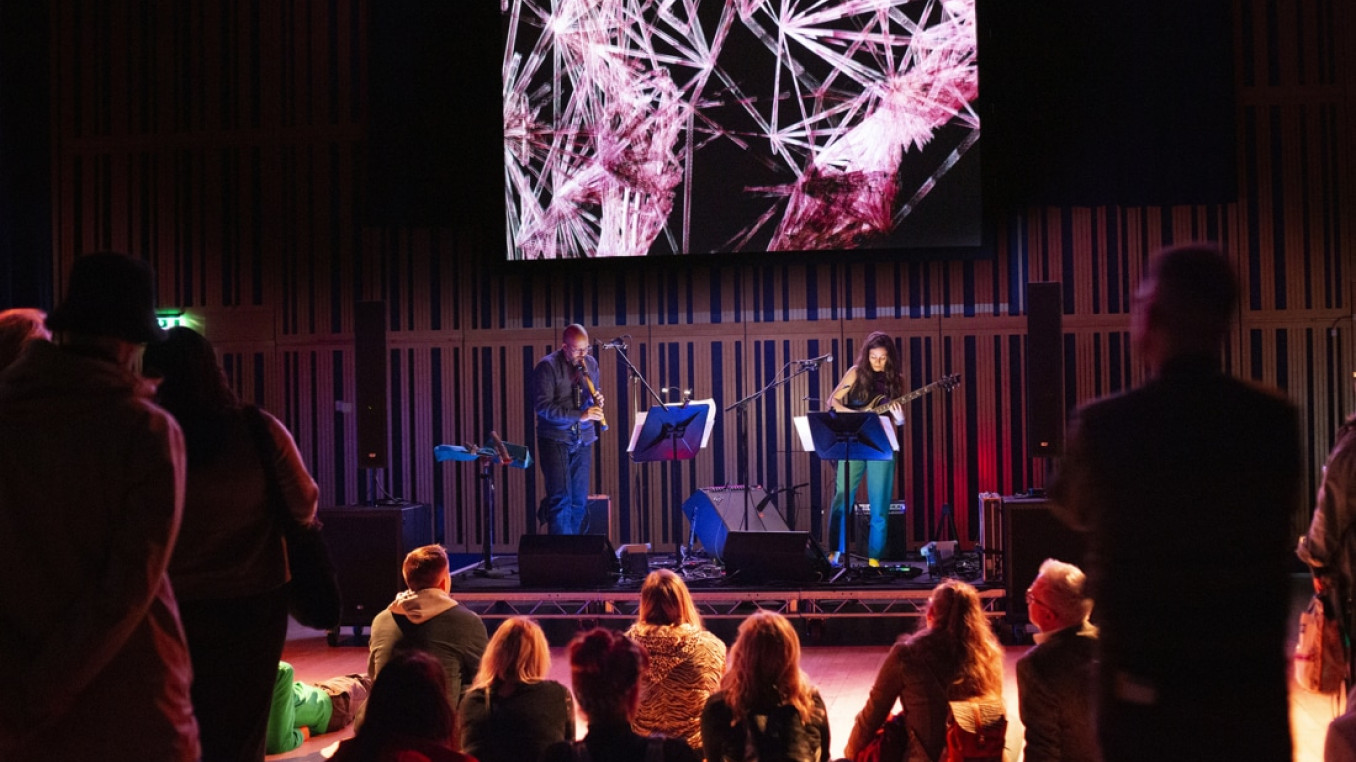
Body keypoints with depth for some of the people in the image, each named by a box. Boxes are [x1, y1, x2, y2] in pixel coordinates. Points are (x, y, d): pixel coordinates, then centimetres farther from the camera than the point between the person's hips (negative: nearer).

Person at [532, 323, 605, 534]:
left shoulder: (591, 364, 8)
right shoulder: (547, 366, -9)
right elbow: (542, 406, -16)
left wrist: (597, 402, -6)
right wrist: (580, 415, -23)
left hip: (583, 439, 5)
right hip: (555, 438, -5)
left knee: (579, 500, 6)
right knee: (561, 498, -10)